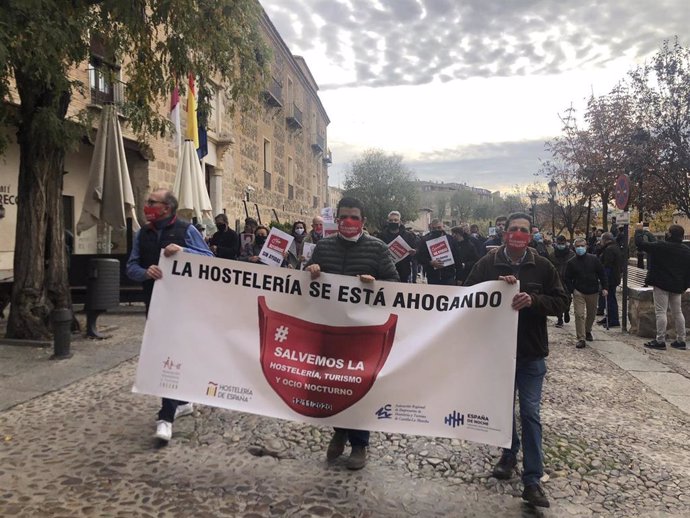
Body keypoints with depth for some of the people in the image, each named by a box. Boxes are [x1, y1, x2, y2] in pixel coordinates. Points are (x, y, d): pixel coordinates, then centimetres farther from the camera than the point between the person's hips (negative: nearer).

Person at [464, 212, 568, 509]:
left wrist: (533, 300, -20)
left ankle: (532, 480, 5)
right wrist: (496, 286, -22)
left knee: (530, 413, 0)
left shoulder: (543, 267, -1)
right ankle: (509, 455, 37)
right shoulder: (487, 263, -2)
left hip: (531, 352, -1)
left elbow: (560, 302, -1)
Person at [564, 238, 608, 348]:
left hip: (593, 292, 2)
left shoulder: (594, 259, 0)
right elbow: (568, 279, 2)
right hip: (579, 292, -2)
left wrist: (604, 288, -2)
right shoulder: (571, 263, -2)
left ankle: (588, 331, 40)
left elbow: (602, 274, 4)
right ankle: (581, 339, -9)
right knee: (579, 314, -11)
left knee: (591, 314, 15)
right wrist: (572, 290, -9)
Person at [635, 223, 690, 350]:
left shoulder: (661, 246, -15)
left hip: (661, 284, -6)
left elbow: (640, 244, -11)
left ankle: (660, 341, -5)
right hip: (677, 286, 7)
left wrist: (639, 231, 6)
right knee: (677, 312, 14)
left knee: (661, 312, -5)